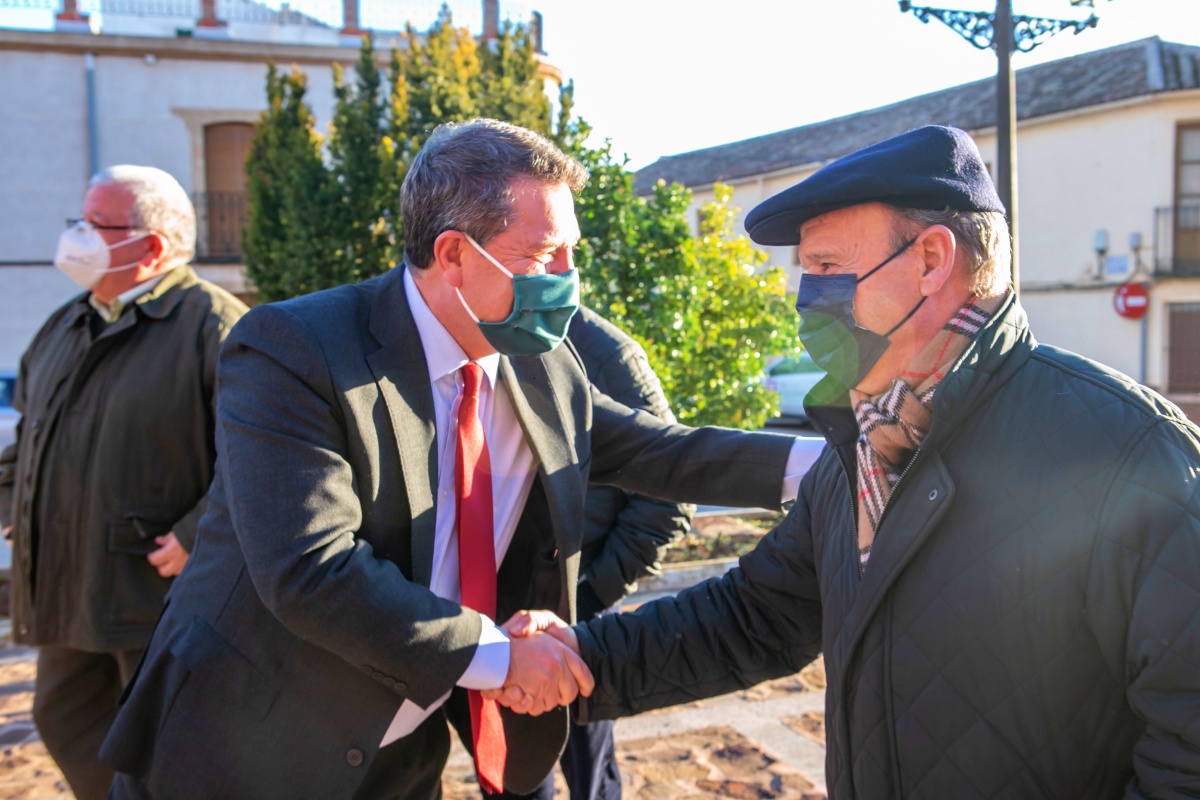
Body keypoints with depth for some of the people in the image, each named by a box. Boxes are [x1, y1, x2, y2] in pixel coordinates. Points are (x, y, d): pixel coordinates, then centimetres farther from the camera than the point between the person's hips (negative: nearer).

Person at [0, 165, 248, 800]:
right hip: (65, 585, 9)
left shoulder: (212, 324, -14)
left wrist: (197, 538, -24)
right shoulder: (65, 327, 14)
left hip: (160, 595, -8)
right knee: (66, 723, 21)